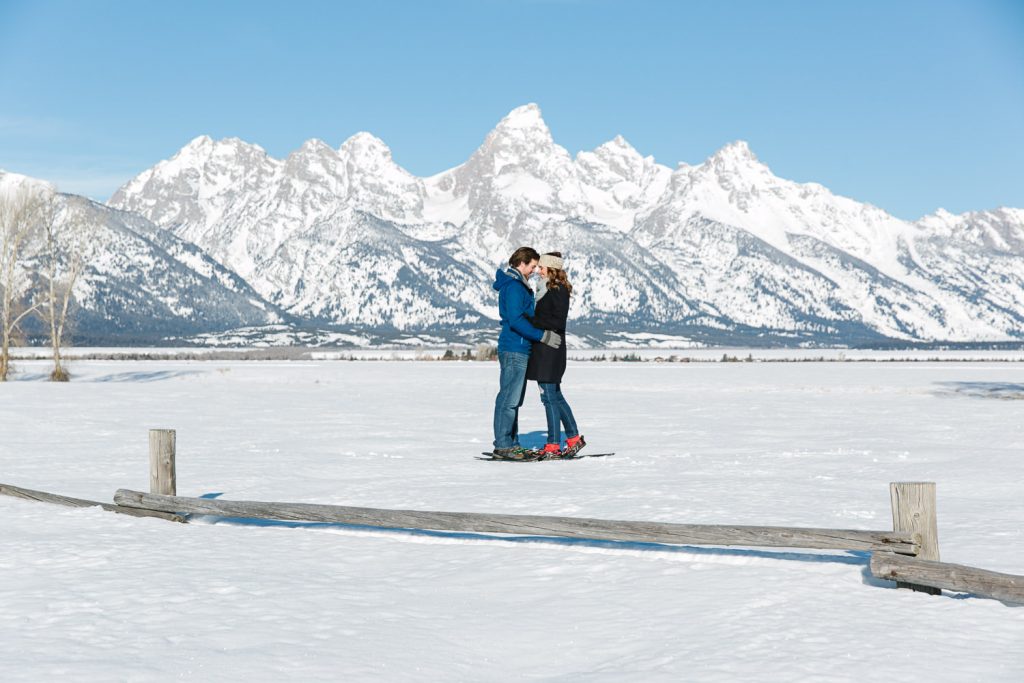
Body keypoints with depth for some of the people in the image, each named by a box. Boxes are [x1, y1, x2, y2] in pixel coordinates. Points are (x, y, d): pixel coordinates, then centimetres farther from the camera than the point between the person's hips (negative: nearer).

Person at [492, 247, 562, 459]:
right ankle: (503, 446, -5)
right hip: (514, 349, -11)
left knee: (513, 400, 12)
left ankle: (511, 443, 17)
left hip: (519, 350, 11)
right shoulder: (514, 286, -13)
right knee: (509, 399, -7)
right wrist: (543, 336, -20)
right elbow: (516, 320, -21)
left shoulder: (518, 285, 20)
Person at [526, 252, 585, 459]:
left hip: (550, 351, -10)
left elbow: (558, 322, -19)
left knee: (549, 397, -6)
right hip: (543, 350, 10)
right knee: (555, 396, 15)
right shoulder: (548, 289, 16)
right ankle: (574, 438, 23)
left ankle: (553, 446, -2)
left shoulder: (558, 290, -12)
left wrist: (531, 320, -19)